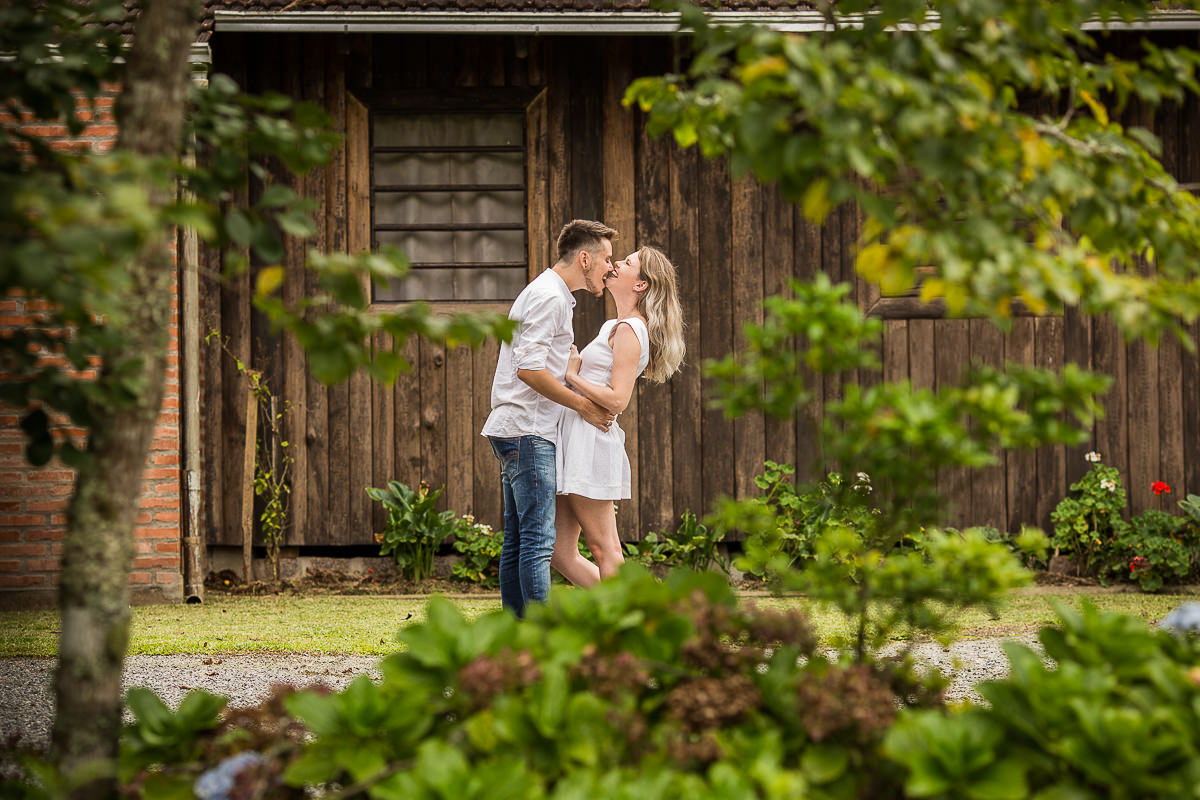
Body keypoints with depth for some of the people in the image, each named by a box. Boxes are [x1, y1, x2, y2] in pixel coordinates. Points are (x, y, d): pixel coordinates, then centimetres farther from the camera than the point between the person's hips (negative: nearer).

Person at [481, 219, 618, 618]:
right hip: (528, 434, -11)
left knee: (518, 540, 9)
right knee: (538, 540, -13)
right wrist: (583, 405, -13)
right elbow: (528, 368, -20)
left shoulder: (551, 294, 21)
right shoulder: (549, 297, -12)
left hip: (520, 432, 11)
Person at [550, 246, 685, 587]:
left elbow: (616, 400, -19)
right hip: (575, 440, 10)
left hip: (591, 443, -10)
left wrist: (571, 375, -11)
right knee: (559, 552, 8)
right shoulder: (614, 326, 20)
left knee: (603, 550, -6)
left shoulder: (629, 330, -10)